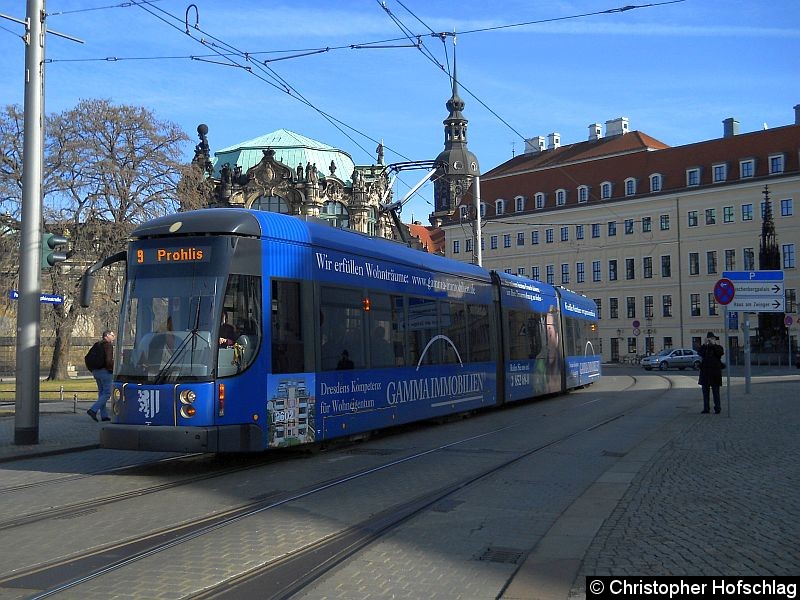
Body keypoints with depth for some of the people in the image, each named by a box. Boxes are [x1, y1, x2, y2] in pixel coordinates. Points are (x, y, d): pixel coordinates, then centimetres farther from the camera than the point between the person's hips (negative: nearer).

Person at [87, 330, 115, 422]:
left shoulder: (97, 345, 16)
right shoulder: (108, 345, -11)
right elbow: (109, 360, -21)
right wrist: (113, 369, -10)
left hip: (96, 372, 9)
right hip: (105, 371, -9)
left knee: (101, 393, 12)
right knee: (107, 393, -5)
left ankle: (104, 415, 13)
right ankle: (93, 410, -15)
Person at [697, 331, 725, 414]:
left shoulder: (718, 347, 4)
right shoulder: (704, 347, 10)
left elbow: (720, 353, -17)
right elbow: (699, 352, -9)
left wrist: (714, 344, -16)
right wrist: (705, 344, -17)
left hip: (715, 372, -3)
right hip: (705, 372, 3)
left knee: (715, 391, -1)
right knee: (705, 391, 6)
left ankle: (717, 408, 4)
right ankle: (706, 408, 11)